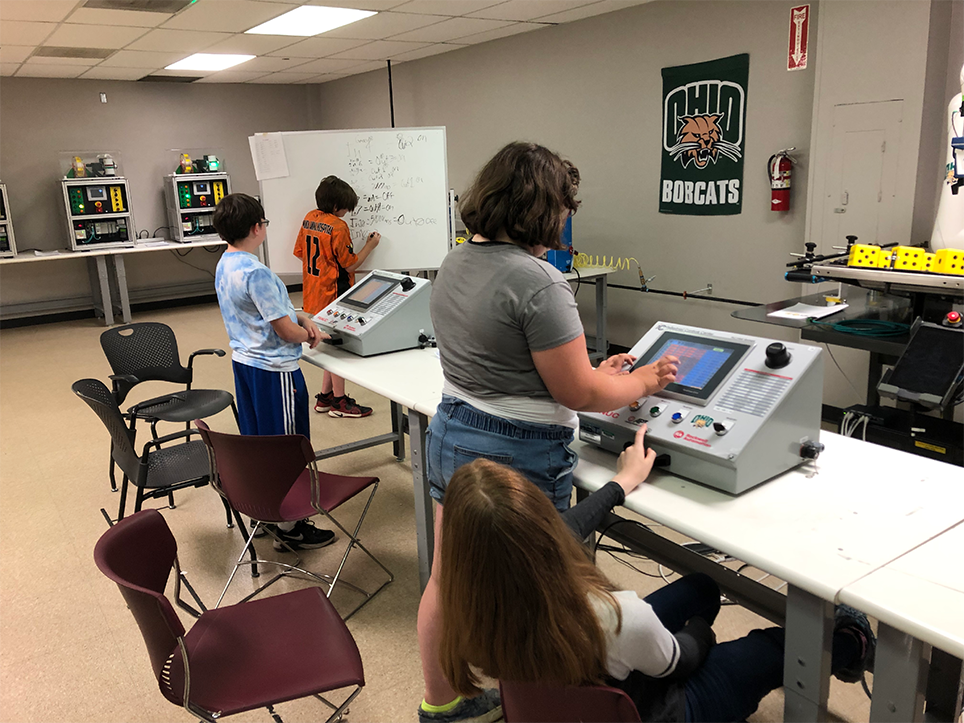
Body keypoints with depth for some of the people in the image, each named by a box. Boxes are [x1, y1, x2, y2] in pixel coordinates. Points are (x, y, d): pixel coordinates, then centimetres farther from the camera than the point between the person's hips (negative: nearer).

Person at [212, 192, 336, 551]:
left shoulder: (224, 265, 6)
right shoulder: (256, 273, -24)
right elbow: (286, 330, -21)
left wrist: (301, 316, 2)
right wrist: (309, 334, -1)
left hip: (243, 361, 10)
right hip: (274, 370, -10)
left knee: (257, 442, 19)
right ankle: (289, 528, 12)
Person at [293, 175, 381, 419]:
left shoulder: (309, 218, 6)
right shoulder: (338, 226, -19)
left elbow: (300, 252, 15)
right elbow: (350, 264, -15)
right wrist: (370, 245, -3)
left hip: (314, 294, 9)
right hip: (334, 295, -8)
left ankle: (325, 396, 24)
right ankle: (339, 401, 10)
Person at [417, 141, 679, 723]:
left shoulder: (455, 263, 6)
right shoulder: (538, 282, -22)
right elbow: (578, 394, -18)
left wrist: (594, 371, 13)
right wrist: (643, 381, 0)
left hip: (449, 437, 9)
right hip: (516, 458, -9)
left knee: (449, 579, 21)